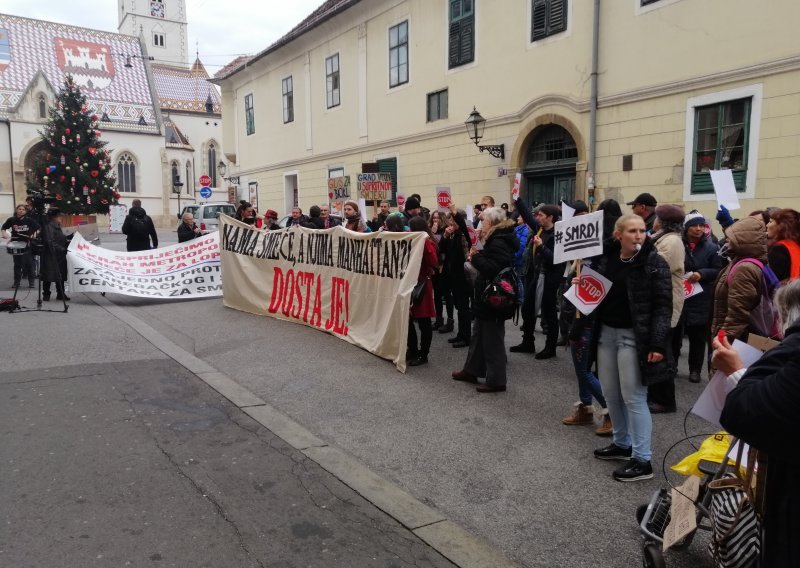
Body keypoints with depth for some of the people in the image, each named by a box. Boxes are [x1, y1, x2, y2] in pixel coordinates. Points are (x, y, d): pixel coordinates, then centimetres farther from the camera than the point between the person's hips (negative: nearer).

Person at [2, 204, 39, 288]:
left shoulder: (29, 220, -5)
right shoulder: (11, 220, 0)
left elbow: (38, 228, 2)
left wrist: (35, 233, -17)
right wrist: (4, 233, -6)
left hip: (27, 244, -2)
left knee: (29, 263, -1)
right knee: (17, 264, 9)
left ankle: (31, 281, 9)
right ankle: (16, 282, 18)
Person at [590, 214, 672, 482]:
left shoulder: (655, 263, -10)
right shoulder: (606, 259, 5)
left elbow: (663, 306, -12)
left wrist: (657, 343, -19)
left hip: (634, 336, -6)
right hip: (606, 332, 6)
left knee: (633, 397, -3)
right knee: (610, 393, 14)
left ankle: (642, 459, 8)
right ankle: (621, 443, 32)